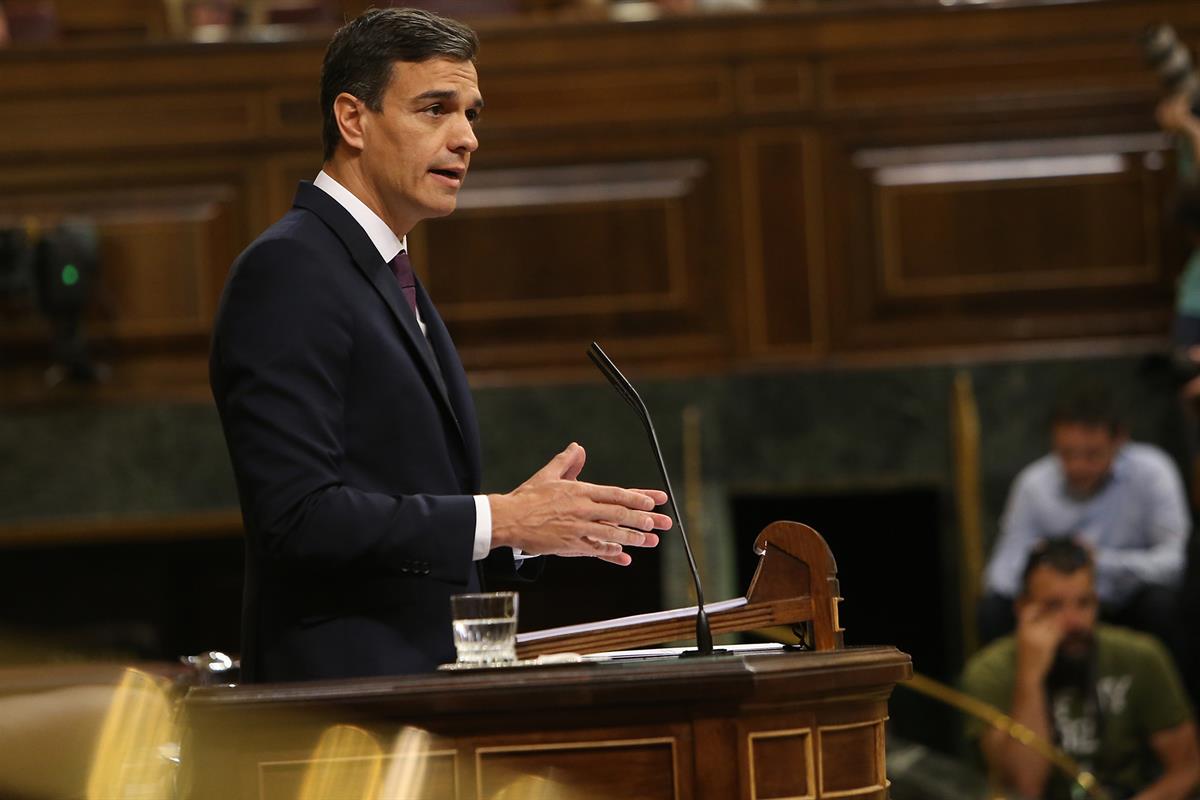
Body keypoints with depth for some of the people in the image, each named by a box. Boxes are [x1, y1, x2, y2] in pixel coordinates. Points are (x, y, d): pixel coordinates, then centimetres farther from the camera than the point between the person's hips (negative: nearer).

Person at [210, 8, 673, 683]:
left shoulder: (392, 279, 19)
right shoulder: (287, 271, -10)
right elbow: (297, 516, -20)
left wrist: (529, 518, 6)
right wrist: (498, 521, -18)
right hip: (343, 691, -9)